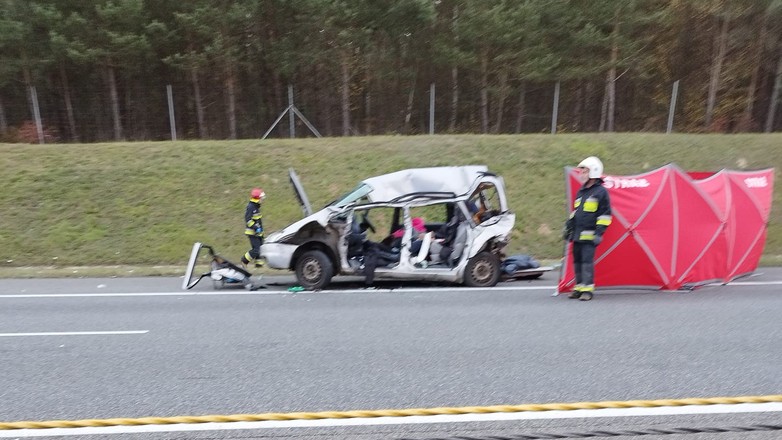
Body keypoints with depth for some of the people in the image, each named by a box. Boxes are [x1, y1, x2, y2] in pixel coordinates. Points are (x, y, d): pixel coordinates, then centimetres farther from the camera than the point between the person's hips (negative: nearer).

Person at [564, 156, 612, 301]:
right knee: (577, 260, 9)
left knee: (587, 260, -10)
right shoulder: (581, 191, 18)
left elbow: (605, 215, -7)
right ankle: (579, 287, 18)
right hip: (577, 233, 7)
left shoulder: (601, 192, -4)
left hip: (589, 234, -7)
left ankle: (588, 289, -3)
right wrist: (568, 227, 20)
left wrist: (599, 232, -14)